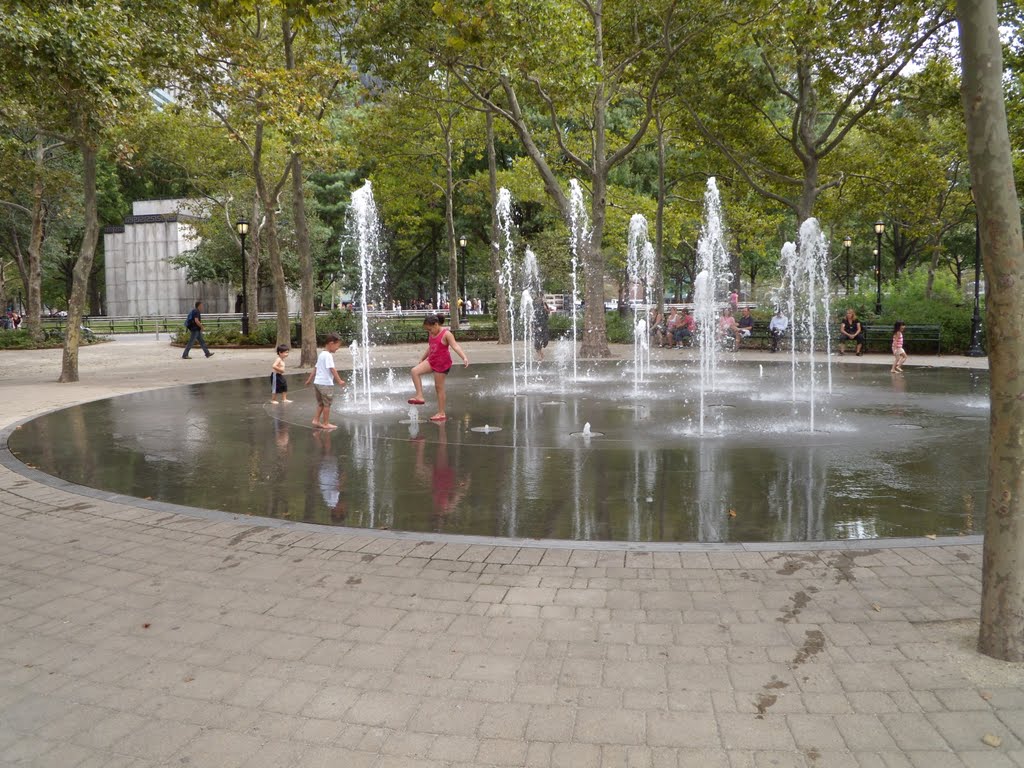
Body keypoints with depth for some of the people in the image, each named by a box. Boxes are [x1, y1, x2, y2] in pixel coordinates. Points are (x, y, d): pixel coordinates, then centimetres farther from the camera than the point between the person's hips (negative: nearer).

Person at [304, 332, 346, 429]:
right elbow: (332, 369, -22)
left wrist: (309, 379, 23)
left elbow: (315, 368, 20)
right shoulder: (328, 355, -15)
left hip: (317, 382, 9)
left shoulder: (321, 354, 15)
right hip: (326, 383, -9)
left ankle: (316, 420, 17)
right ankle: (326, 423, 5)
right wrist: (339, 380, -24)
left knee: (321, 403, 18)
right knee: (327, 404, 0)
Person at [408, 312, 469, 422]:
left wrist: (464, 358, -39)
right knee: (414, 371, -13)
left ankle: (441, 413, 7)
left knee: (439, 387, -2)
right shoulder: (431, 334, 7)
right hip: (432, 360, 7)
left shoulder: (446, 334, -16)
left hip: (442, 363, -7)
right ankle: (419, 396, -12)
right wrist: (422, 359, 28)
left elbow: (455, 346, -25)